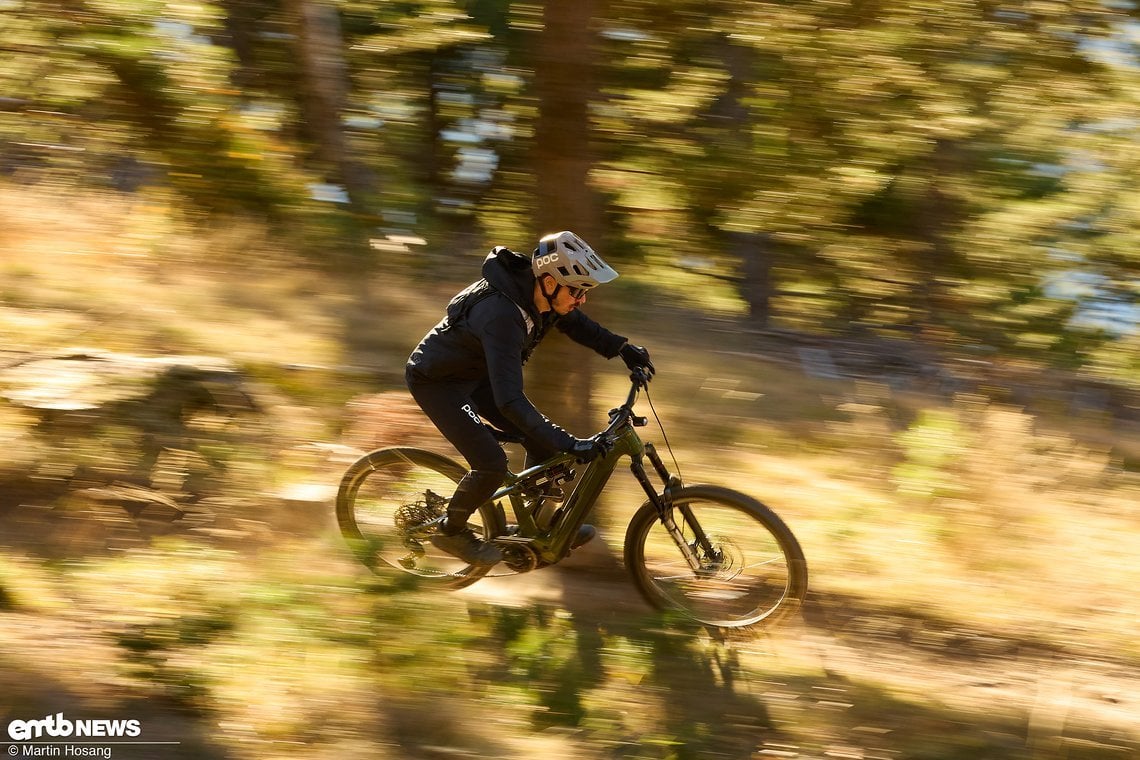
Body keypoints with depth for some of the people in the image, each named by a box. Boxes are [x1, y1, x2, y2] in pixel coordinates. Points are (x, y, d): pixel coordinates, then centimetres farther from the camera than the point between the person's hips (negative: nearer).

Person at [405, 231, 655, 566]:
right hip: (436, 381, -8)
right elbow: (509, 401, -43)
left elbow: (574, 323, 10)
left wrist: (623, 348, -3)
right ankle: (450, 531, 8)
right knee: (492, 463, -16)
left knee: (542, 441, 3)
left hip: (475, 372, 9)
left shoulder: (533, 290, -14)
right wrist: (572, 445, -43)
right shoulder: (502, 314, -40)